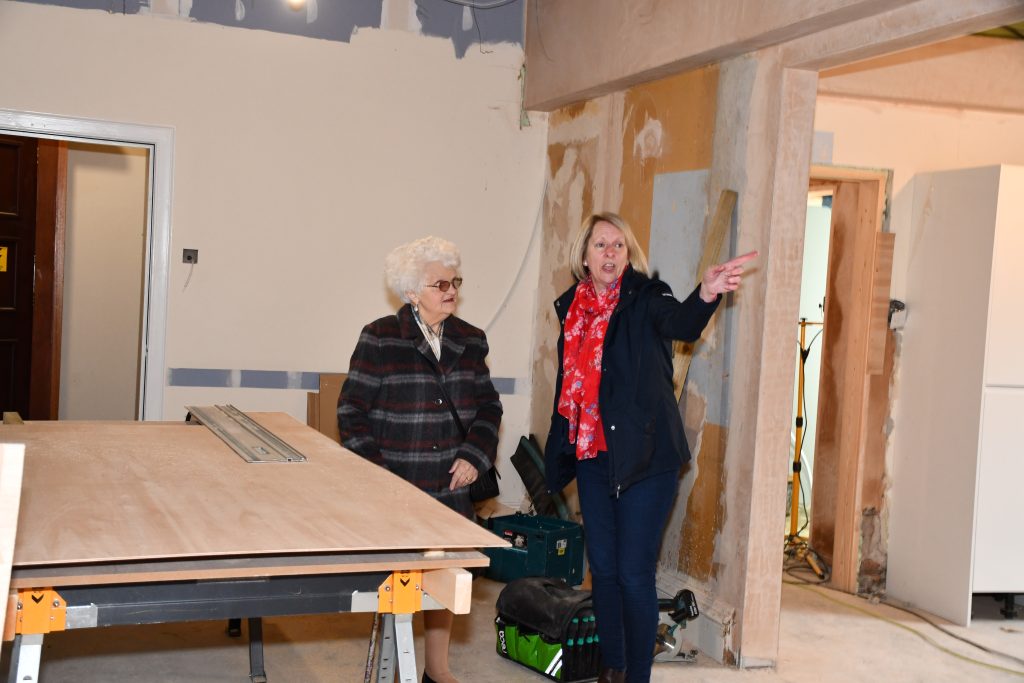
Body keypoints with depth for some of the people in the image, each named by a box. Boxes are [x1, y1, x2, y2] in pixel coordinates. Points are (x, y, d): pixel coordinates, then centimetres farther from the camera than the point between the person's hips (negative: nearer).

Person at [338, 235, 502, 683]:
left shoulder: (469, 341, 6)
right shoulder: (380, 340, -8)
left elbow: (488, 407, 14)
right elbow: (352, 411, -7)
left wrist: (475, 456, -1)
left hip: (451, 487, 4)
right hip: (394, 490, -4)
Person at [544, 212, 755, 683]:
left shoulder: (645, 298, -8)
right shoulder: (572, 308, 7)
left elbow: (680, 322, -31)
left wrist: (706, 294, -54)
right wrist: (556, 457, 13)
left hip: (645, 456, -5)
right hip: (592, 456, 5)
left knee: (634, 574, -4)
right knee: (603, 569, 12)